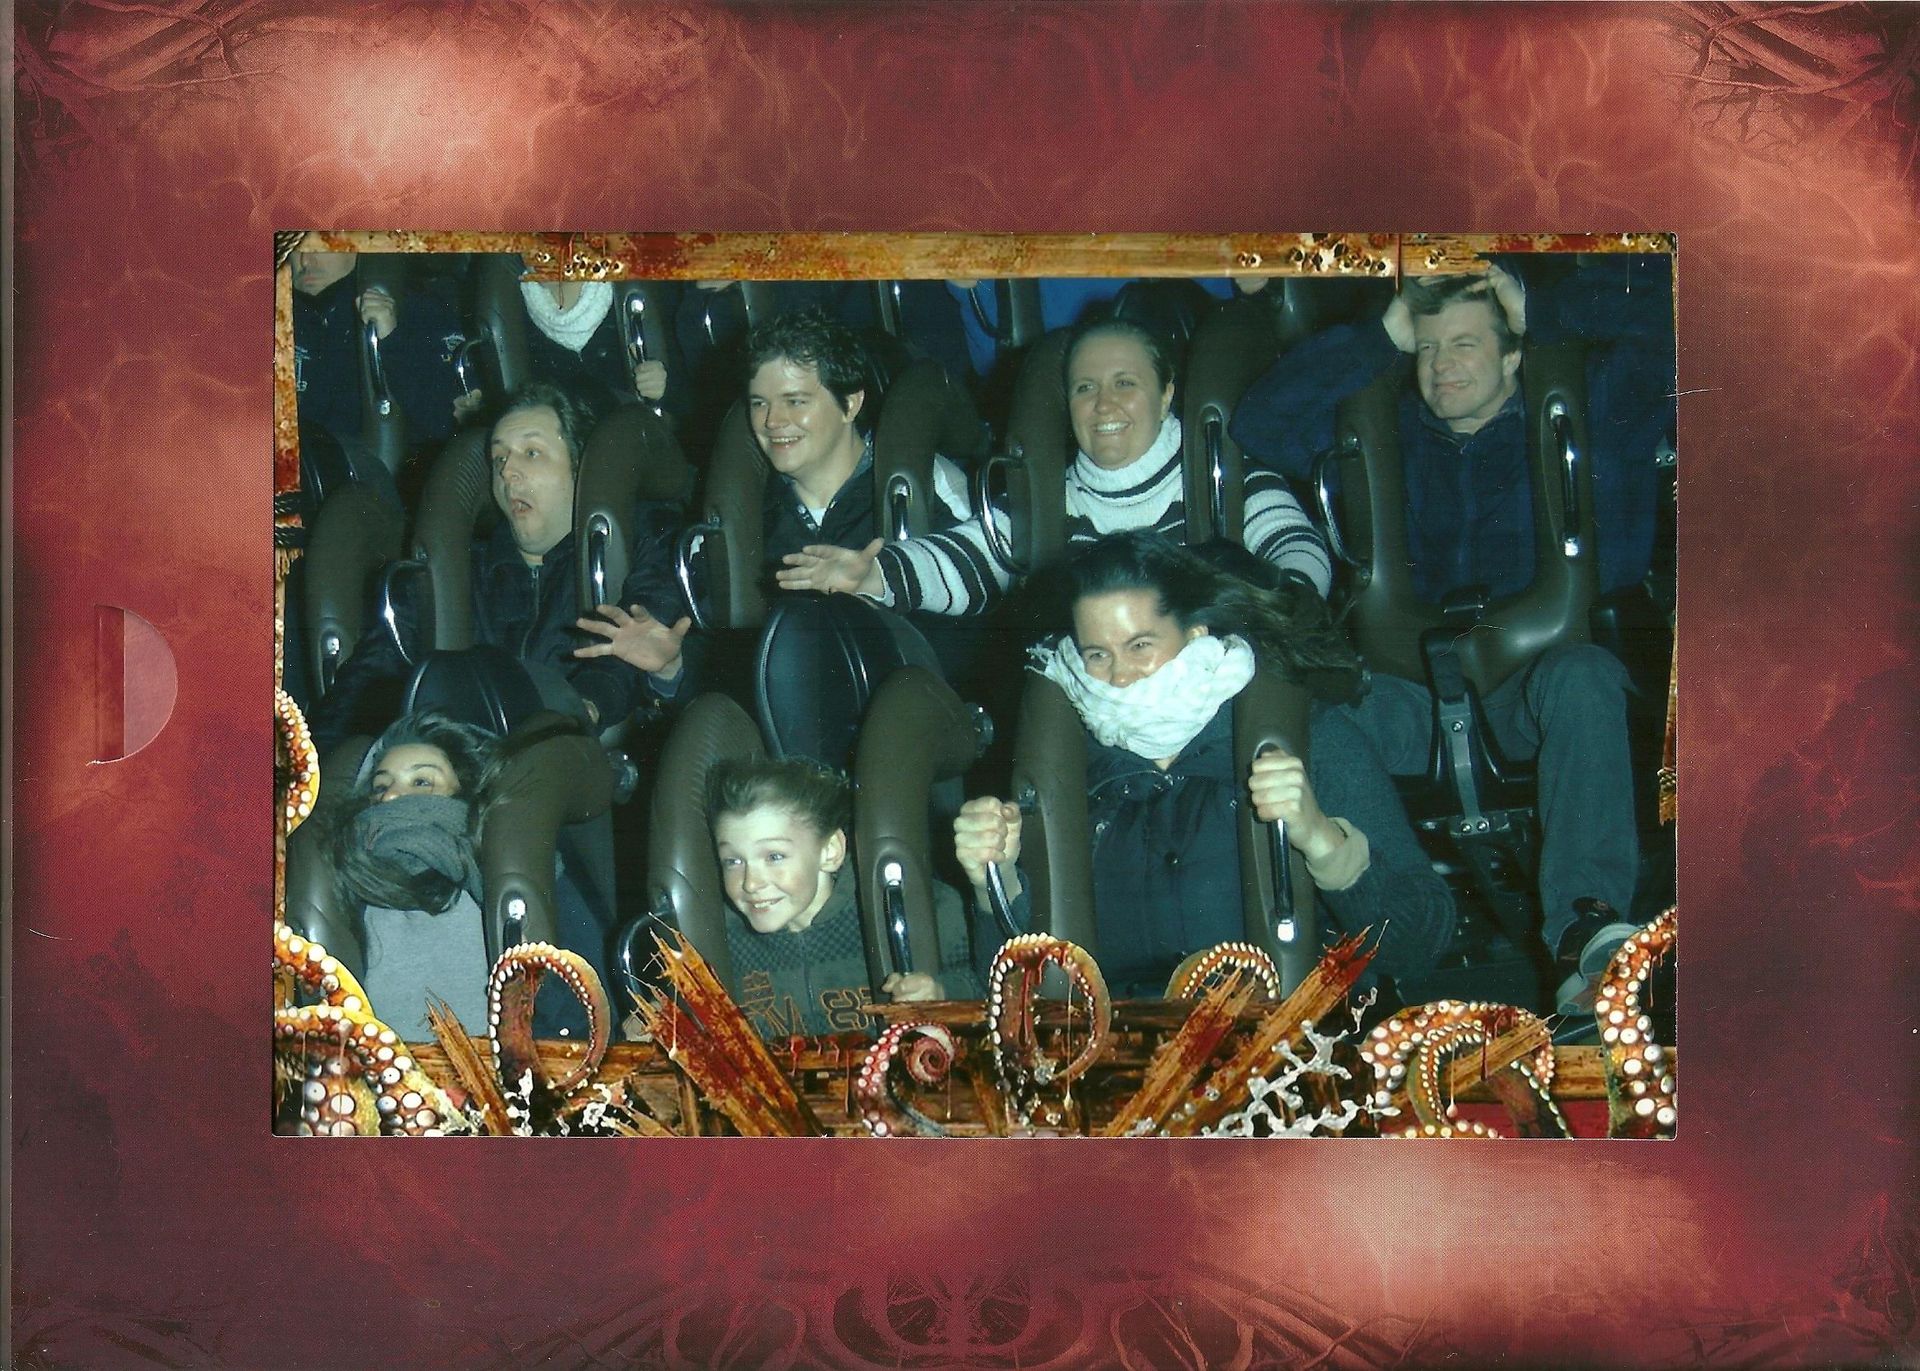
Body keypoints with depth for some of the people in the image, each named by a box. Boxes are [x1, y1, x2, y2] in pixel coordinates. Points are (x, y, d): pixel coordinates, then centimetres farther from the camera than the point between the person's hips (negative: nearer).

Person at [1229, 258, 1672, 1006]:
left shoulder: (1584, 408, 16)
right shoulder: (1395, 433, 25)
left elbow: (1661, 302, 7)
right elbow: (1261, 422, 20)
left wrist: (1538, 311, 12)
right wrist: (1382, 337, 18)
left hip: (1537, 672, -2)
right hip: (1422, 685, 3)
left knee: (1580, 677, -39)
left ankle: (1586, 923, -52)